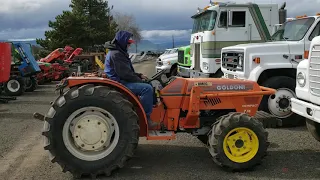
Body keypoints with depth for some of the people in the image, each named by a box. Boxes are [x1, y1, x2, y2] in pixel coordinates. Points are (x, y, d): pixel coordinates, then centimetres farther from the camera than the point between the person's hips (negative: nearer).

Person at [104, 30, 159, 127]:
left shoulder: (119, 52, 17)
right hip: (119, 83, -11)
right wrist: (139, 80, -10)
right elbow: (125, 74, -21)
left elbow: (128, 71, 23)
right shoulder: (116, 54, -17)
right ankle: (146, 118, -19)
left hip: (121, 80, 11)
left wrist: (139, 76, 9)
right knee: (147, 88, -24)